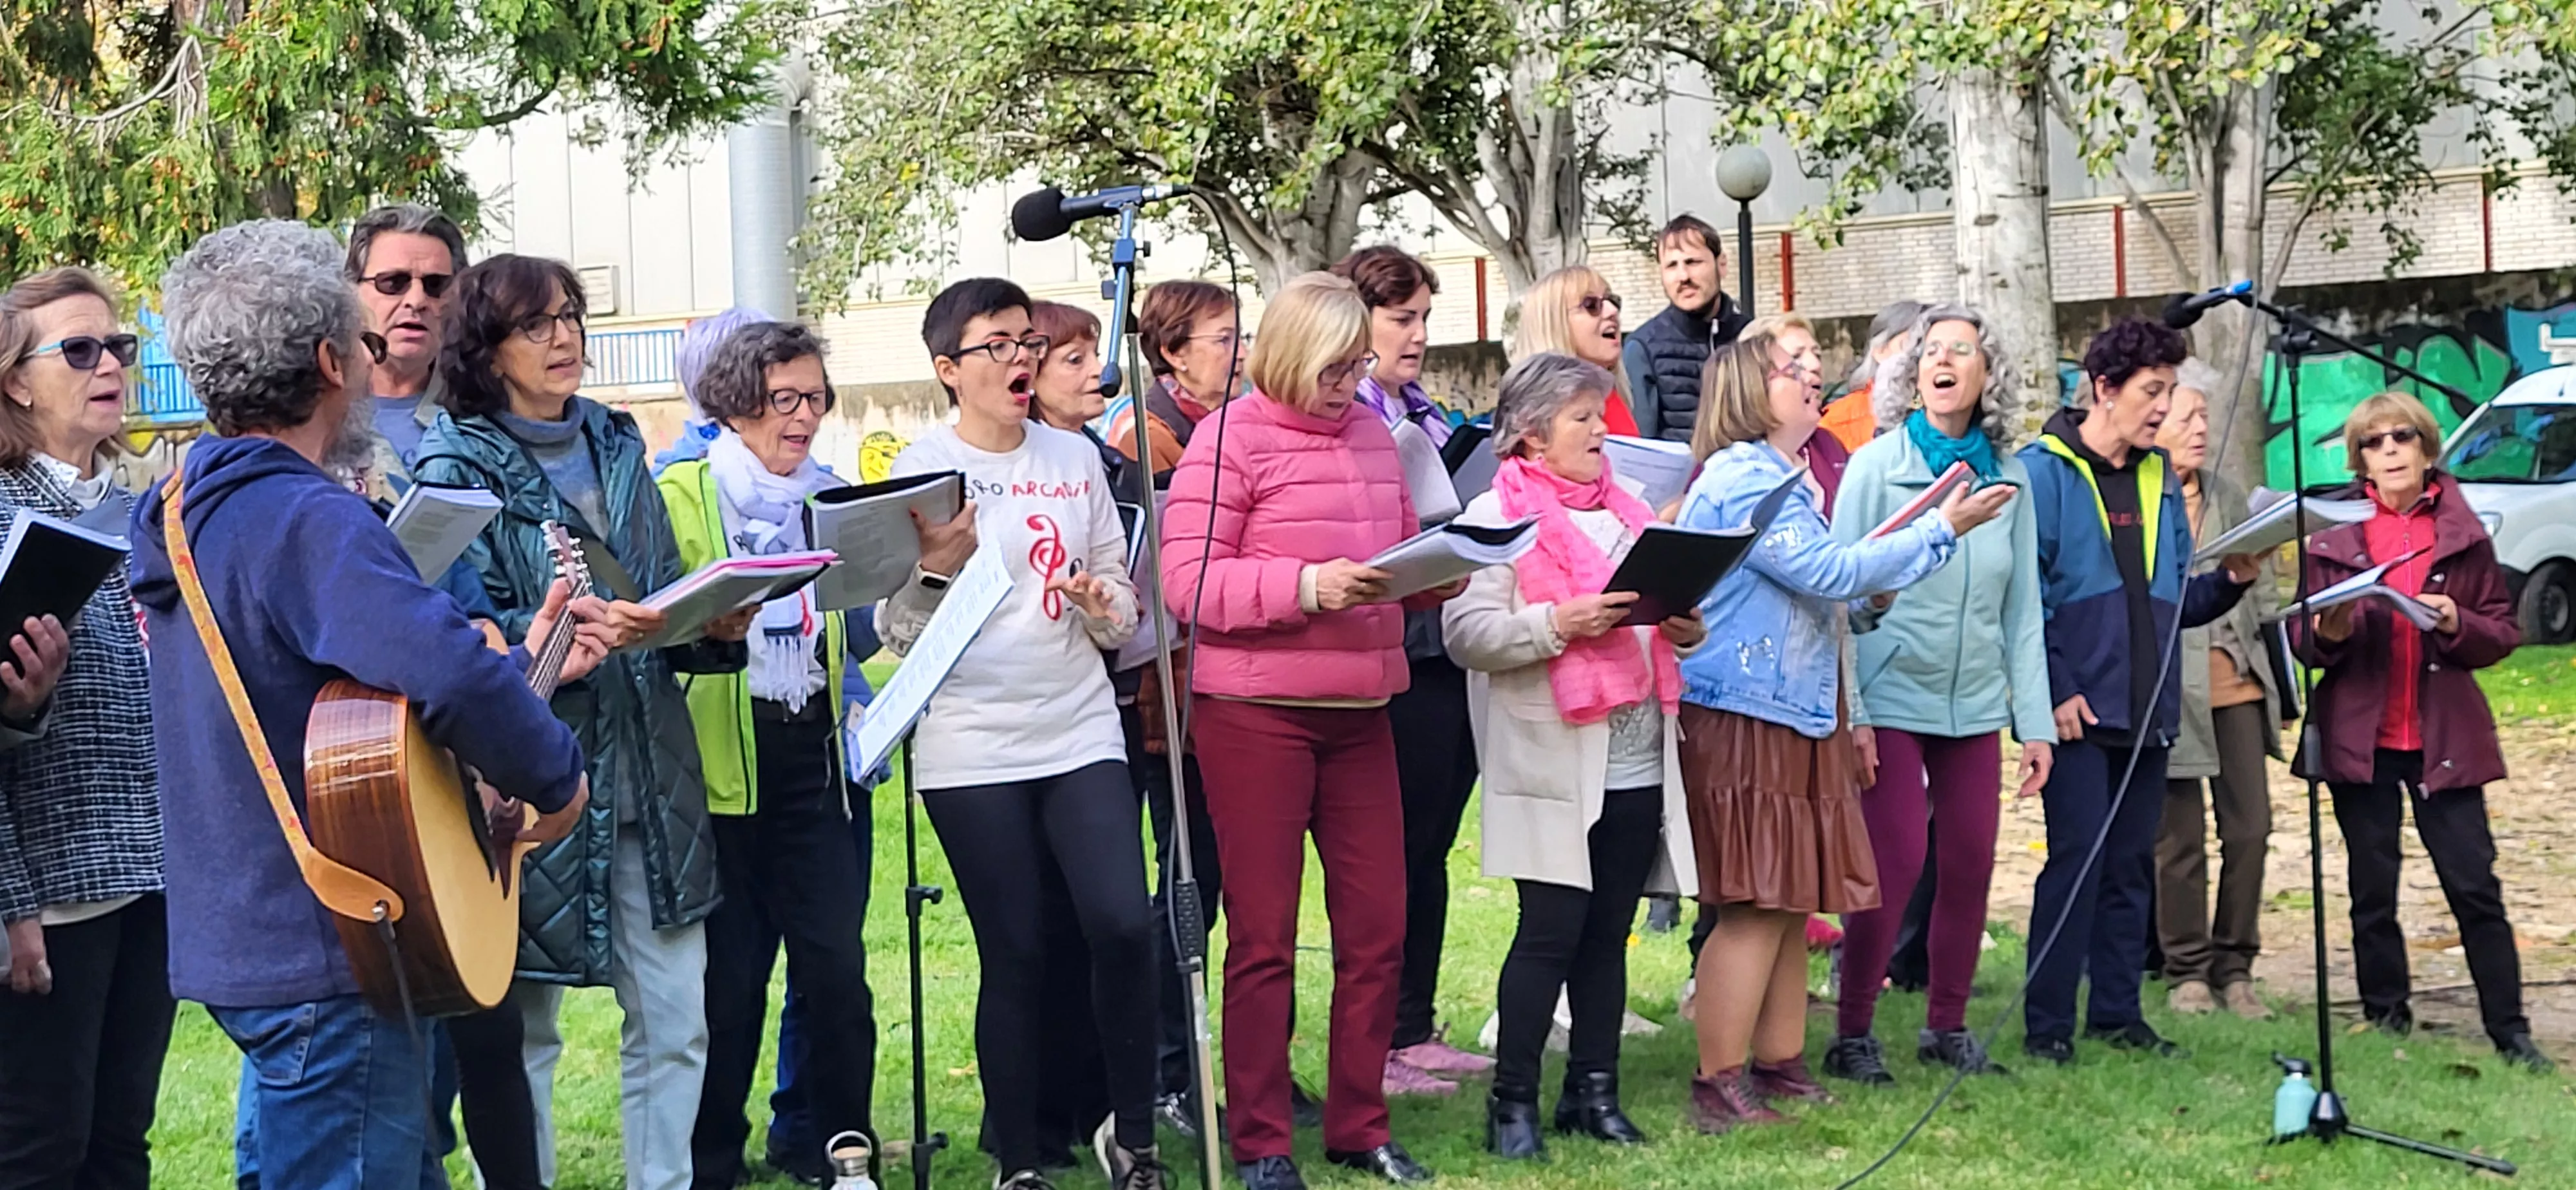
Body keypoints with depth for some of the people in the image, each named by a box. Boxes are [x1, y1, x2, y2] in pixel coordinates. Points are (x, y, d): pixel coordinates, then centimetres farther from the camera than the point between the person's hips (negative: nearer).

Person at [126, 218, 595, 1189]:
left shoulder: (192, 514, 12)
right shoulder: (308, 522, -21)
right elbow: (448, 674, -37)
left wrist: (525, 663, 21)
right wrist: (558, 774, -19)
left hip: (240, 936, 10)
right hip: (321, 962, -10)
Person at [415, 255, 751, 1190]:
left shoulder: (617, 447, 13)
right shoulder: (456, 467, -3)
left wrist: (715, 630, -3)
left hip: (651, 772, 5)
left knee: (675, 1023, 5)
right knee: (524, 1029, 3)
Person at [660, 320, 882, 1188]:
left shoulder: (832, 497, 13)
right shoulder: (679, 497, -1)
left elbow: (856, 633, 17)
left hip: (812, 753, 4)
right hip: (720, 762, -3)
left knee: (836, 963, -1)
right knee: (729, 975, 2)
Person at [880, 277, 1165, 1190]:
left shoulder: (1075, 458, 10)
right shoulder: (923, 467, -1)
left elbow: (1123, 593, 17)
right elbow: (899, 635, -2)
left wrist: (1104, 604, -6)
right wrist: (937, 565, -20)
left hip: (1081, 731, 3)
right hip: (972, 748, -3)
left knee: (1125, 926, -11)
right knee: (1015, 955, 1)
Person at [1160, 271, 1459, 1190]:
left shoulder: (1372, 434, 11)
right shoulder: (1231, 438, -7)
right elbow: (1186, 583, -14)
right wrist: (1307, 587, -24)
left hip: (1360, 709, 6)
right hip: (1255, 710, -6)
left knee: (1377, 926, 8)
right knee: (1264, 935, 2)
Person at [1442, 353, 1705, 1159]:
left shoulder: (1626, 512, 18)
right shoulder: (1497, 516, -3)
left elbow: (1660, 609, 26)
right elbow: (1465, 633, -13)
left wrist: (1683, 629, 5)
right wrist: (1557, 624, -24)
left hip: (1636, 768, 6)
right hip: (1554, 769, -6)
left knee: (1610, 931, 9)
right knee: (1552, 929, -6)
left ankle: (1593, 1091, 19)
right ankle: (1513, 1101, 5)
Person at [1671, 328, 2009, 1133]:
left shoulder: (1777, 477, 21)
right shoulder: (1743, 480, -13)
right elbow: (1827, 571, -19)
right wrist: (1942, 529, -14)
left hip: (1792, 714, 10)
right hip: (1743, 720, -10)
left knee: (1792, 901, 11)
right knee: (1754, 904, -10)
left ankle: (1778, 1066, 17)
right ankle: (1719, 1086, -7)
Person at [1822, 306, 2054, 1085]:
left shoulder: (2008, 477, 8)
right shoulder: (1877, 464, -2)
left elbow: (2023, 607, 10)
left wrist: (2035, 720, 6)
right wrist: (1849, 713, -11)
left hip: (1975, 701, 4)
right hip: (1893, 698, -4)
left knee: (1972, 863, 5)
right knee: (1894, 863, -9)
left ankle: (1947, 1026, 20)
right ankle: (1852, 1034, 3)